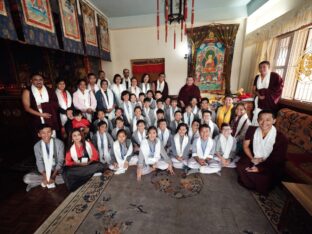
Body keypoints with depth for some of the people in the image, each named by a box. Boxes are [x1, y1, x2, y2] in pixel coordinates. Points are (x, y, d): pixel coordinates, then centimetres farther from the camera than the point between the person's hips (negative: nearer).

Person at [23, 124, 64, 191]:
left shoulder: (59, 143, -12)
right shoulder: (37, 146, -5)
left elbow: (60, 160, -13)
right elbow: (39, 162, -8)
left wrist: (53, 176, -23)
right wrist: (45, 176, -22)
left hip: (57, 171, -1)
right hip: (44, 172, 2)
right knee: (27, 178, -21)